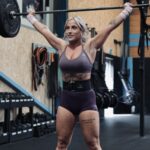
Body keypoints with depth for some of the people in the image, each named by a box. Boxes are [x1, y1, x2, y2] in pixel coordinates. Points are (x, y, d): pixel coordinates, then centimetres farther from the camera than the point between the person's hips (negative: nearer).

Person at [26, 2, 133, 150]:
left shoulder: (89, 46, -3)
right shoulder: (62, 46, 6)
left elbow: (111, 26, -2)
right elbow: (43, 29, 17)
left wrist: (126, 10, 1)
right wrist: (30, 16, 27)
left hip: (86, 99, -3)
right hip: (66, 99, 4)